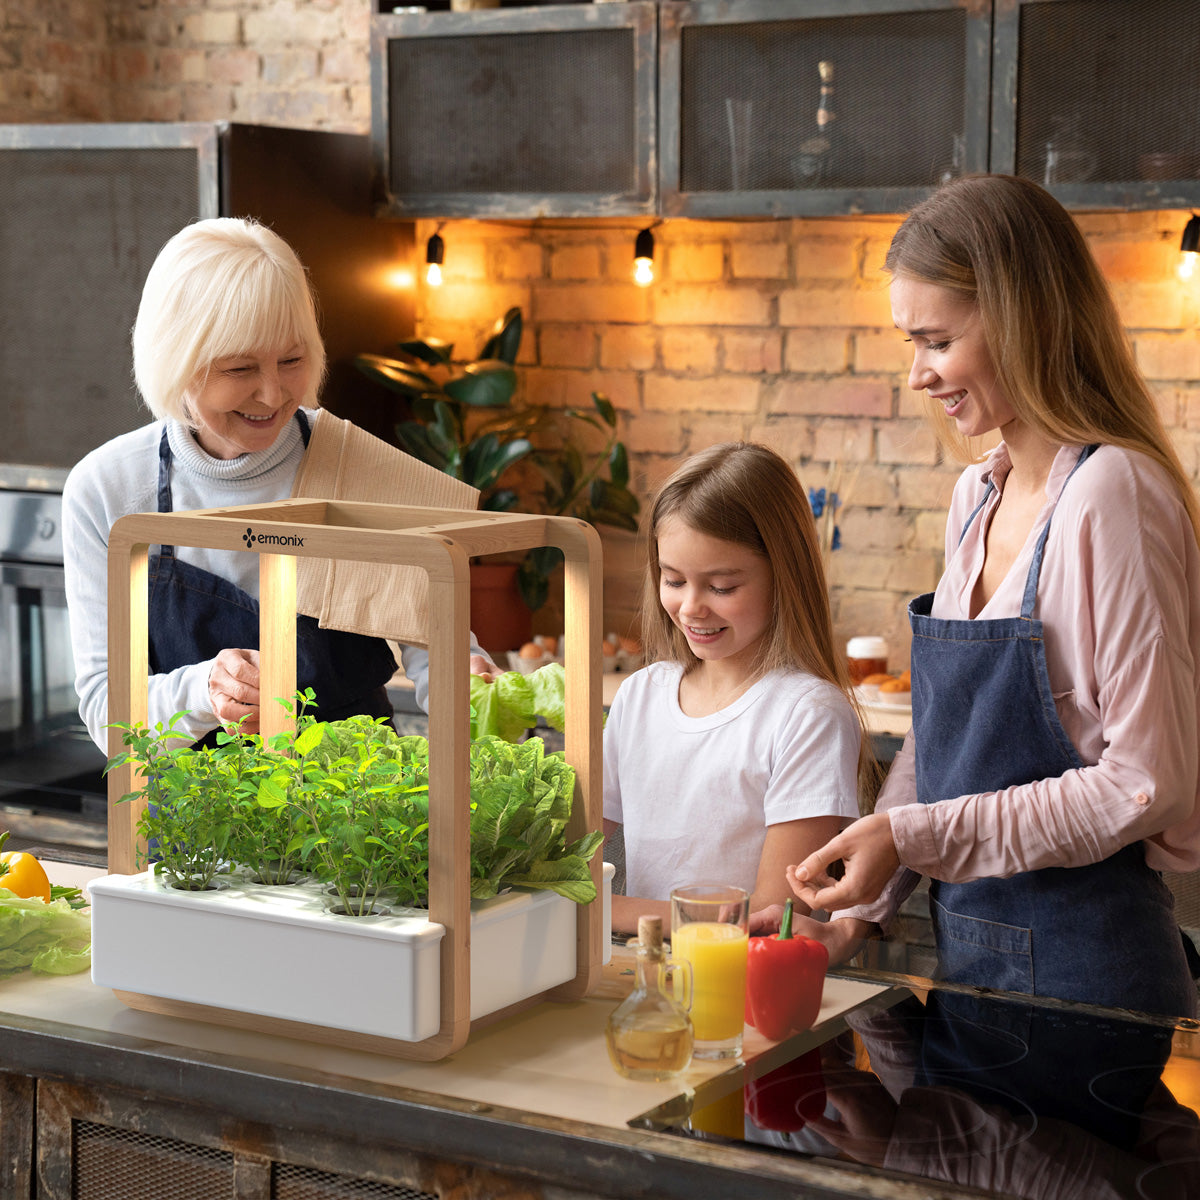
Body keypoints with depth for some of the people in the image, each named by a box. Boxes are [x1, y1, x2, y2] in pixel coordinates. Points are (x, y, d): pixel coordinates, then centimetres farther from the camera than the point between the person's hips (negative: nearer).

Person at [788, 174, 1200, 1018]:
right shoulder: (979, 497, 8)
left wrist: (914, 836, -19)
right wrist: (864, 907, 5)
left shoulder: (1113, 495, -18)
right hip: (969, 949, 8)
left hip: (1086, 970, -8)